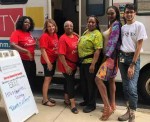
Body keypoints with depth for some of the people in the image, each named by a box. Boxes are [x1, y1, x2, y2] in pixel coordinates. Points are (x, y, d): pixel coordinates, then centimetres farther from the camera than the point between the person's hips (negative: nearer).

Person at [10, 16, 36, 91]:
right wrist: (26, 51, -32)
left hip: (31, 60, 8)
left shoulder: (29, 33, 10)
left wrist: (37, 42, 9)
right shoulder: (16, 33, -12)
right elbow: (13, 45, -28)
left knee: (32, 79, 15)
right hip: (22, 61, -8)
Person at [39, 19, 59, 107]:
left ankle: (46, 97, 24)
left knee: (50, 79, 13)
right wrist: (48, 62, -21)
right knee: (47, 79, -3)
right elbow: (43, 50, -18)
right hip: (47, 61, -8)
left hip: (54, 60, 8)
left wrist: (56, 59, 7)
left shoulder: (55, 35, 9)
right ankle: (45, 100, 5)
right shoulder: (44, 36, -15)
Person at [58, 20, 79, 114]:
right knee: (71, 82, -5)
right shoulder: (63, 38, -18)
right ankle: (73, 105, 2)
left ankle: (67, 99, 35)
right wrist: (66, 66, -24)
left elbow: (79, 49, 15)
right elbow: (61, 54, -22)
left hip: (74, 64, 7)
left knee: (68, 81, 18)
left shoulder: (76, 36, 4)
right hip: (67, 65, -7)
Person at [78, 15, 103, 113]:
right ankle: (86, 100, 34)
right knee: (83, 82, 18)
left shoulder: (97, 34, -14)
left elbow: (98, 50, -21)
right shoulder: (86, 32, 14)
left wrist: (93, 64, -26)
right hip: (83, 61, 9)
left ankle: (92, 105, 13)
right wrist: (80, 60, 20)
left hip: (90, 62, -9)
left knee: (91, 83, 1)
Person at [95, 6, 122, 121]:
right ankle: (112, 105, 22)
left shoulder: (116, 24, -10)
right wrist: (107, 55, 8)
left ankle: (107, 108, -15)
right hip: (109, 55, 10)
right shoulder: (111, 25, 19)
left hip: (111, 56, -10)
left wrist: (107, 55, -21)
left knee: (98, 79, -17)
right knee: (111, 80, 13)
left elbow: (113, 41, -18)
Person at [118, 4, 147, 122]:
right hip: (122, 57, 6)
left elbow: (139, 46, -10)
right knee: (125, 86, 9)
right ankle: (129, 111, 21)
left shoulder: (139, 26, -6)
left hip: (133, 57, -5)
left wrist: (132, 65, -14)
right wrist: (120, 58, 2)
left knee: (132, 87, -13)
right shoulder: (123, 27, 12)